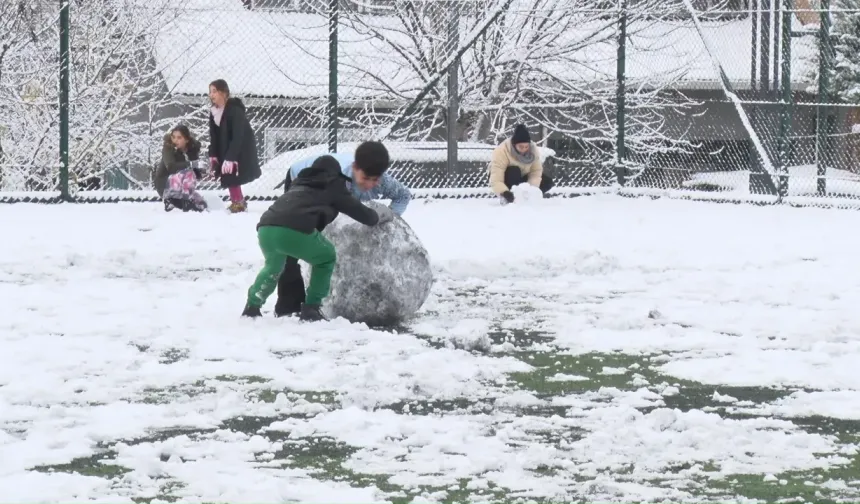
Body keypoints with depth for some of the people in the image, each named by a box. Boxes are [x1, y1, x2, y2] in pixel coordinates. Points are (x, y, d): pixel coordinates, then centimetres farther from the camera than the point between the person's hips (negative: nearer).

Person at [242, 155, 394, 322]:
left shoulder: (299, 183, 35)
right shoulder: (333, 186, 22)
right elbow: (361, 212, 26)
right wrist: (380, 216, 46)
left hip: (265, 228, 5)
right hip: (295, 231, -5)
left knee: (273, 265, 36)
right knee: (326, 258, 23)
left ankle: (252, 306, 26)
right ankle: (311, 308, 16)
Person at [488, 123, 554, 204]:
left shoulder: (533, 149, -20)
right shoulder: (501, 152, -33)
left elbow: (536, 172, -18)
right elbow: (496, 180, -39)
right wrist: (504, 192, -57)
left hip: (522, 177, 4)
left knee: (547, 182, -14)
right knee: (514, 171, -37)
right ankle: (506, 198, -19)